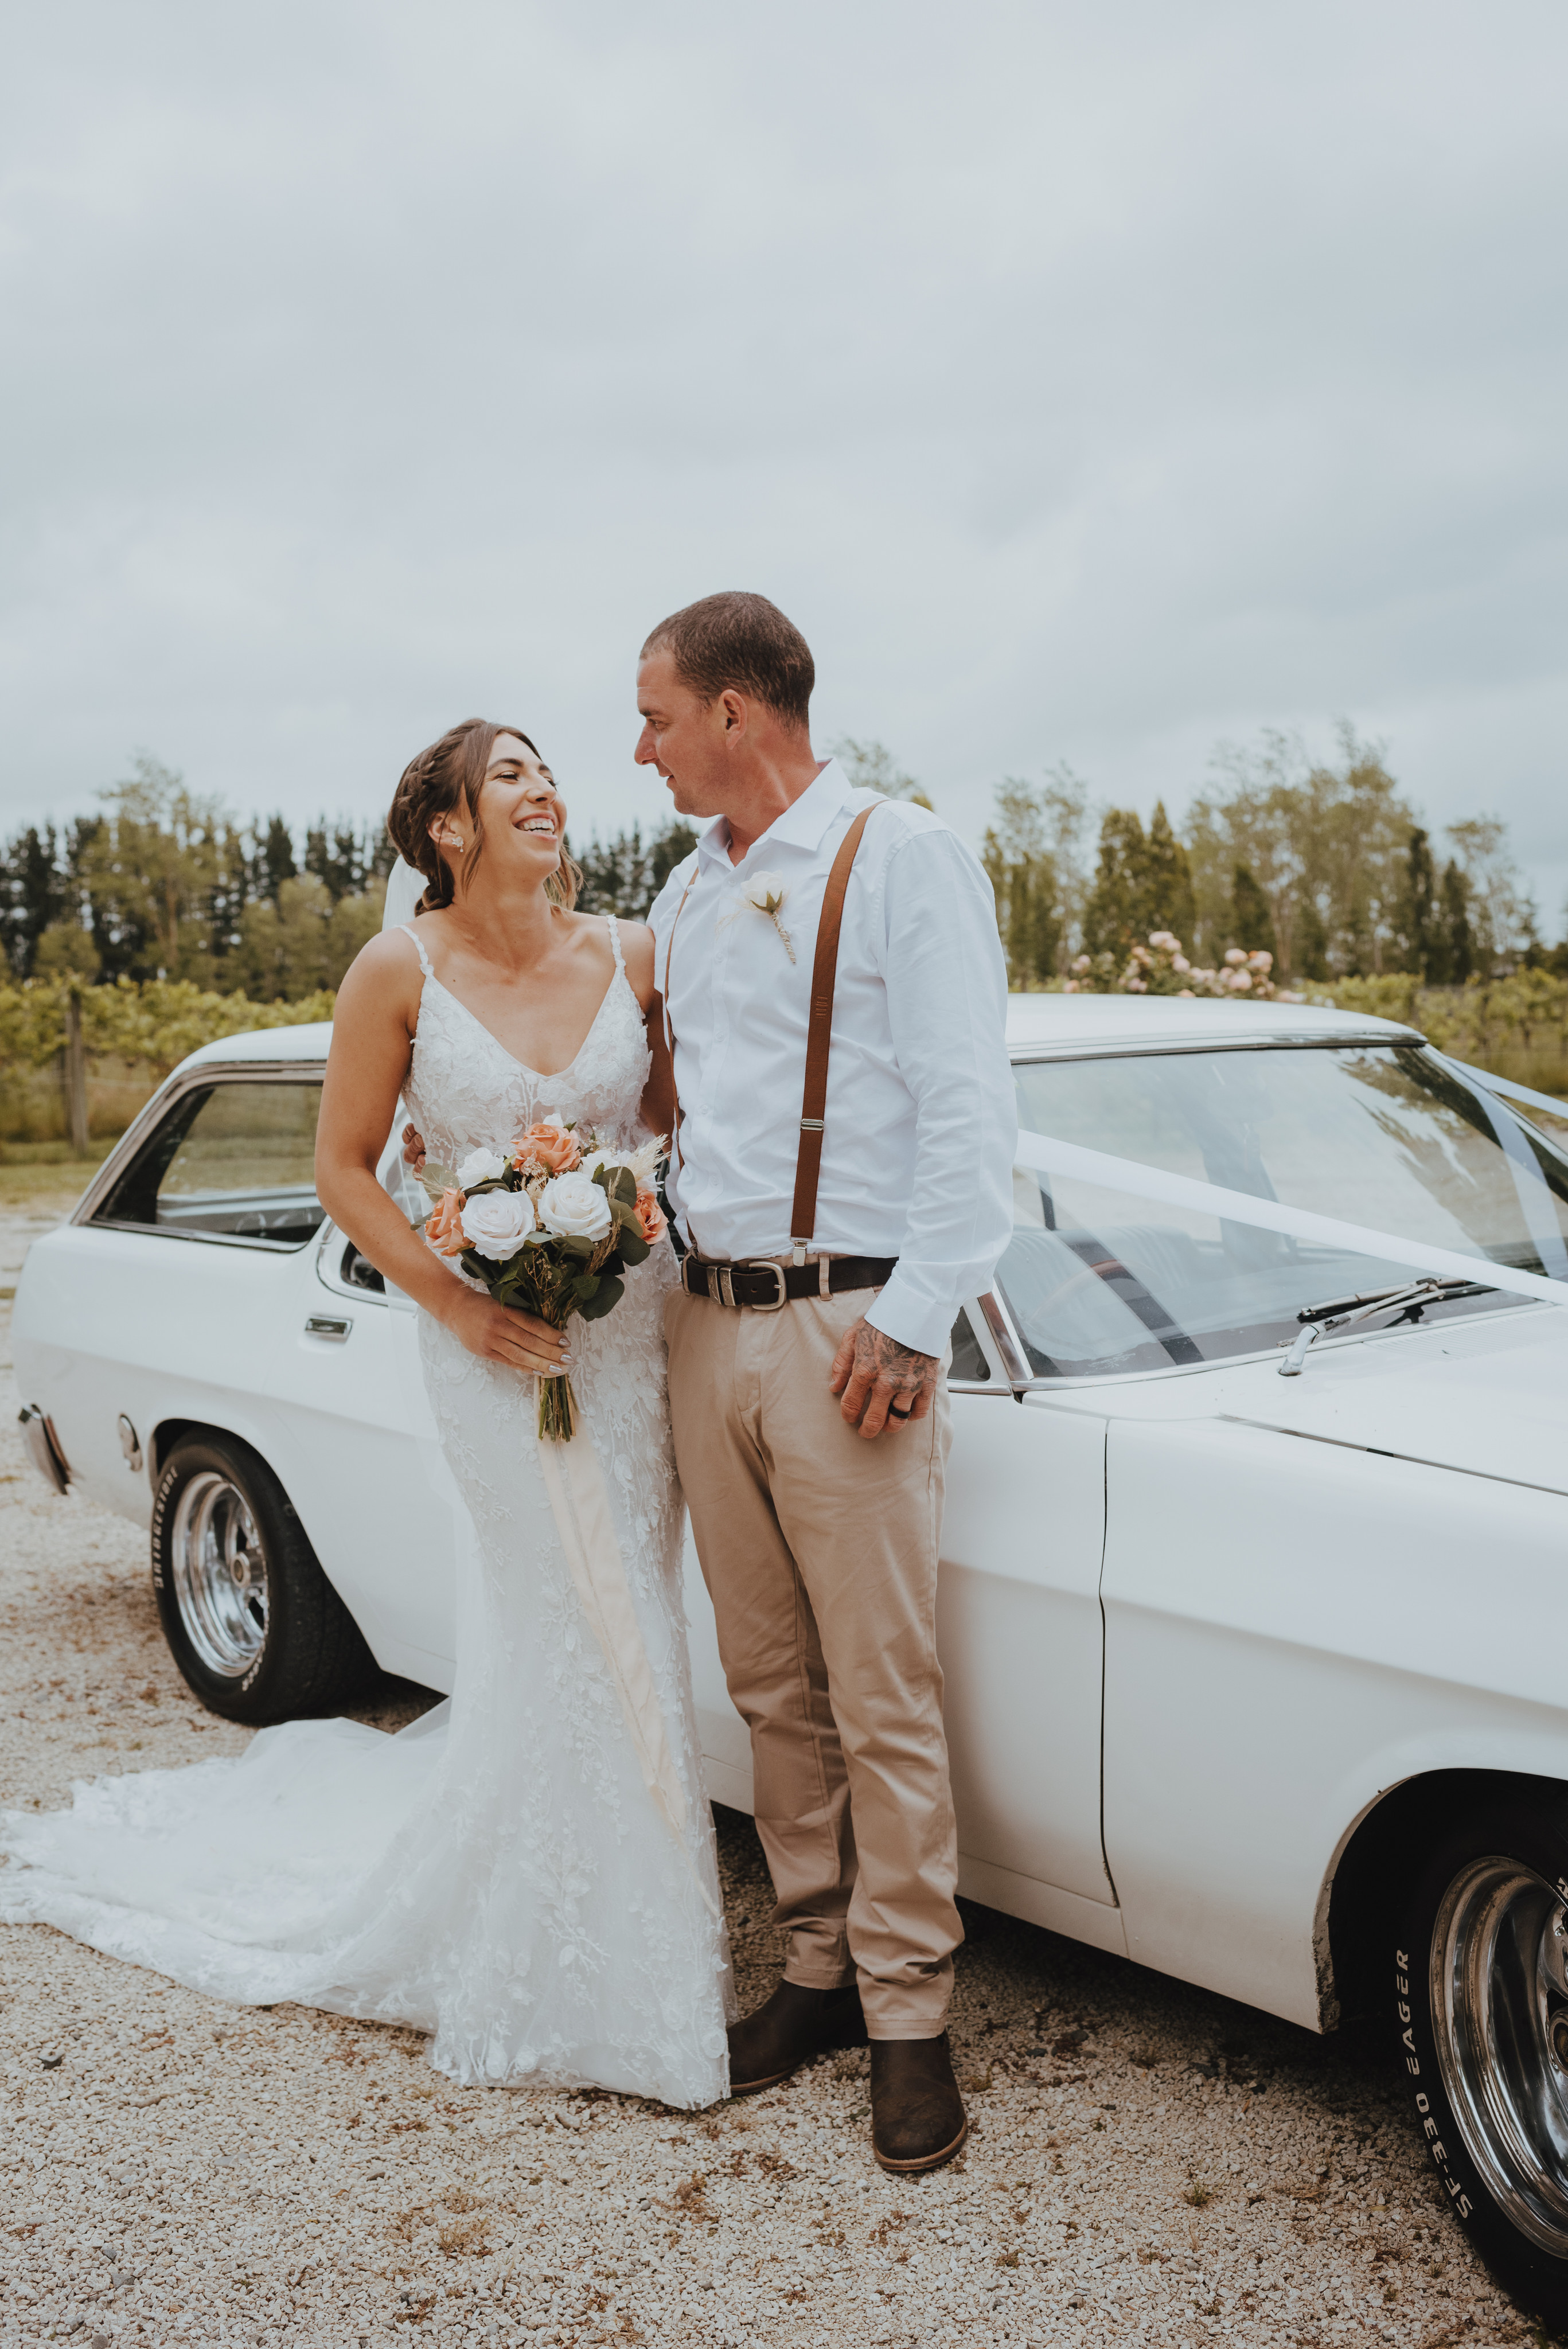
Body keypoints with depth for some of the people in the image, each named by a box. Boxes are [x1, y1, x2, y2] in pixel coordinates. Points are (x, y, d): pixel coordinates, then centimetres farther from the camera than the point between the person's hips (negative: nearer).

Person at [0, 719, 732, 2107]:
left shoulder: (632, 956, 1)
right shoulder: (399, 973, -6)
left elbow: (685, 1124, 10)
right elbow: (345, 1168, -1)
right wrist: (456, 1303, -10)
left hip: (634, 1326, 3)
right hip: (495, 1344, -3)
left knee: (612, 1631, 9)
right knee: (587, 1643, 1)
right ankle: (595, 1981, 22)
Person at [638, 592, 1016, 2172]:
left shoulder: (902, 858, -4)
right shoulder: (686, 896, 17)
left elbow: (968, 1110, -10)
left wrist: (910, 1323, -15)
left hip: (847, 1329, -6)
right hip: (704, 1328, 7)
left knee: (883, 1700, -1)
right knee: (771, 1685, 13)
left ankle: (907, 2012, 13)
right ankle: (820, 1964, 27)